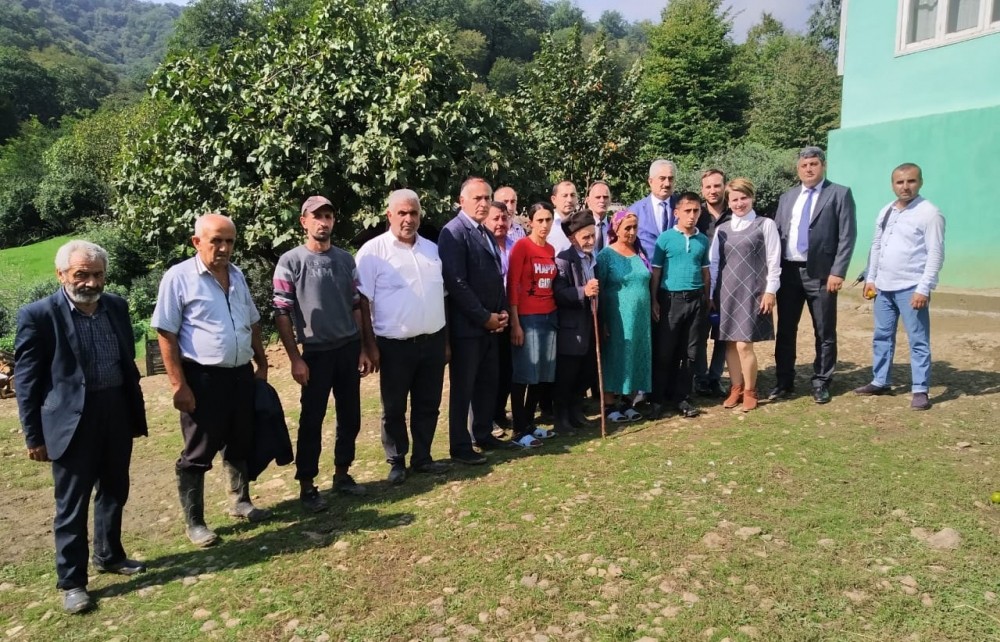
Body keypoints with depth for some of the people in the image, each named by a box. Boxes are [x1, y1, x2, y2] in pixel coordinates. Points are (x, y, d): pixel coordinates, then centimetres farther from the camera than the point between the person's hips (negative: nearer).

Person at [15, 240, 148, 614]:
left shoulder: (116, 307, 4)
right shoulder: (38, 315, -11)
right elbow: (27, 381, -7)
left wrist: (136, 412, 13)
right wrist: (34, 436, -6)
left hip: (117, 414, 5)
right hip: (72, 421, -5)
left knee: (114, 492, 18)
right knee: (72, 504, 6)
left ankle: (109, 555, 38)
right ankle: (71, 581, 21)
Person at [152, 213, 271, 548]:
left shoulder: (237, 275, 9)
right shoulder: (179, 277, -10)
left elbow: (252, 324, 17)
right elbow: (166, 334, -13)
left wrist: (262, 364, 15)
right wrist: (179, 384, -16)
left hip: (241, 374, 6)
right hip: (203, 378, -6)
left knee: (241, 444, 17)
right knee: (198, 452, 4)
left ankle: (240, 501, 35)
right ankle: (194, 522, 17)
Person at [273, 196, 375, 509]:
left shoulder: (346, 259, 7)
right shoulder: (290, 262, -6)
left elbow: (357, 305, 10)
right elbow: (281, 313, -7)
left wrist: (364, 348, 7)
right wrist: (295, 359, -10)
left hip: (349, 348, 4)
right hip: (316, 352, -4)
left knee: (350, 416, 11)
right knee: (311, 421, 4)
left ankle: (342, 474, 27)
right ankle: (307, 485, 17)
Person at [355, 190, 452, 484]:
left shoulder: (432, 249, 10)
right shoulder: (373, 251, -7)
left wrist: (446, 339, 14)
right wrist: (370, 345, -11)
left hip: (433, 341, 5)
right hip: (395, 345, -5)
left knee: (428, 405, 13)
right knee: (394, 408, 8)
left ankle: (422, 458, 28)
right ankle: (396, 463, 23)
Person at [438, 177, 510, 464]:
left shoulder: (486, 234, 15)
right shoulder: (454, 232, -13)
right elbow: (456, 283, -20)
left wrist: (502, 312, 5)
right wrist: (485, 317, -16)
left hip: (490, 324, 8)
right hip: (467, 325, -8)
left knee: (488, 384, 16)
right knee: (463, 388, 2)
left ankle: (483, 434, 30)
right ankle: (460, 446, 13)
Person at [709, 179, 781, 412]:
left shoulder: (765, 225, 1)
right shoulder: (721, 229, 10)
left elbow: (773, 261, -1)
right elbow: (713, 263, 11)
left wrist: (770, 291, -6)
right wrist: (710, 293, 8)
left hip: (752, 292, -4)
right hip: (727, 292, 4)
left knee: (744, 344, -8)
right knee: (730, 343, 6)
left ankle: (749, 392, 10)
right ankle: (736, 389, 19)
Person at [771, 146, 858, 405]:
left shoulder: (840, 194, 0)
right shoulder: (787, 197, 14)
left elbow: (847, 236, -6)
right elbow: (777, 234, 13)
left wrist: (838, 272, -15)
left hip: (821, 272, -4)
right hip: (788, 271, 4)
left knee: (824, 332, 5)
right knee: (785, 330, 9)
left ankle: (821, 383, 17)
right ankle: (784, 382, 19)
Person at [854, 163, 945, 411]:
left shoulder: (929, 213, -10)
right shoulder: (885, 212, 11)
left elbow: (935, 254, -14)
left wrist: (923, 289, -18)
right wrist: (870, 278, 11)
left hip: (911, 288, -7)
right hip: (884, 287, 7)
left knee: (918, 341, 0)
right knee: (882, 336, 14)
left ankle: (920, 390, 7)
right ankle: (880, 382, 26)